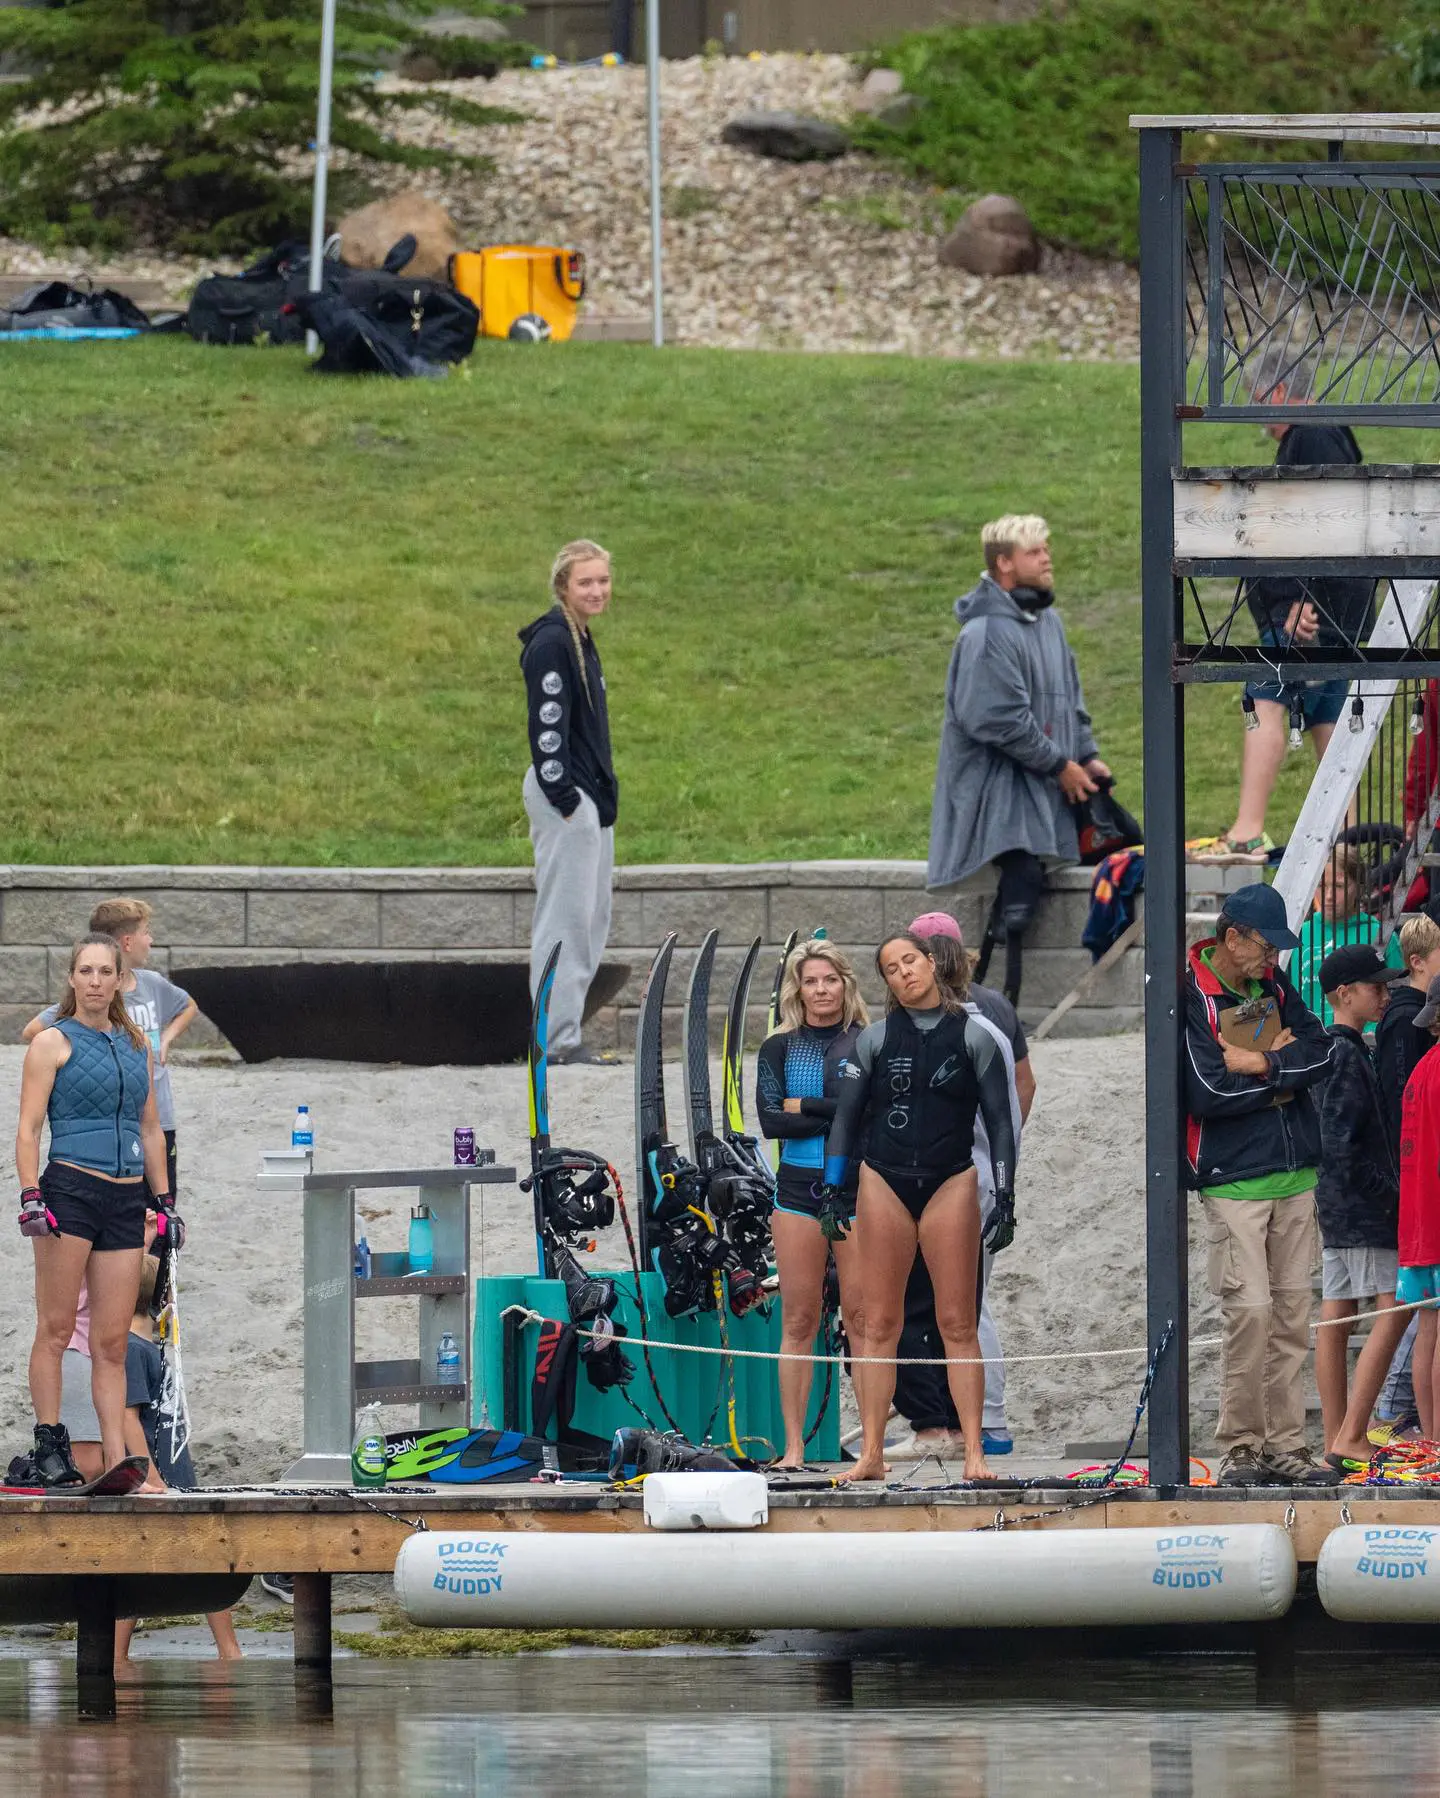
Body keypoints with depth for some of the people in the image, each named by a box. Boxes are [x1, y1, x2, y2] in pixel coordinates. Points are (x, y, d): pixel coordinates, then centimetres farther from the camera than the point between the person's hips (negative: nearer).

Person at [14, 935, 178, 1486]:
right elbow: (28, 1128, -4)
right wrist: (30, 1195, -15)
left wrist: (166, 1201, 18)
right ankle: (49, 1446, 0)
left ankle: (117, 1460, 0)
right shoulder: (53, 1042, 1)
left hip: (126, 1202, 5)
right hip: (69, 1191, -5)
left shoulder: (136, 1045, 17)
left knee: (112, 1342, 3)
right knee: (56, 1329, -4)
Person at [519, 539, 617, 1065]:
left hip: (590, 799, 10)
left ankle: (565, 1033, 15)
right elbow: (547, 725, -19)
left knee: (592, 919, 11)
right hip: (563, 795, -10)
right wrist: (565, 798, -21)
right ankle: (557, 1039, -7)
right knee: (566, 915, -9)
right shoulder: (551, 643, -14)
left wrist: (602, 795, 16)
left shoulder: (581, 641, 16)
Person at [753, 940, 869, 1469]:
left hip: (856, 1187, -1)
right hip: (797, 1188, 1)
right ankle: (793, 1448, 2)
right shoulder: (778, 1049, 8)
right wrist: (838, 1115, -10)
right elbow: (770, 1121, -4)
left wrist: (803, 1107, -8)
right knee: (799, 1321, 1)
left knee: (862, 1319, -4)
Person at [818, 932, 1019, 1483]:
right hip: (884, 1184, 1)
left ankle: (974, 1453, -6)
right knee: (879, 1323, -1)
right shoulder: (876, 1039, 7)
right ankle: (871, 1454, 0)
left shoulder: (973, 1036, 3)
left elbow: (999, 1122, 2)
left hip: (951, 1184, -1)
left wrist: (1004, 1198, -5)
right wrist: (832, 1191, -1)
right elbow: (846, 1117, 8)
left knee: (958, 1323, -5)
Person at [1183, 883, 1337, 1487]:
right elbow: (1209, 1092, -18)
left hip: (1295, 1176, 6)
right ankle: (1239, 1448, -5)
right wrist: (1285, 1070, -6)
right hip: (1233, 1181, -6)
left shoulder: (1274, 986, 11)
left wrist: (1264, 1065, -13)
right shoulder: (1190, 997, -10)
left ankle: (1285, 1445, 9)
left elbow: (1323, 1052, 2)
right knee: (1250, 1311, -12)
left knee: (1292, 1312, 5)